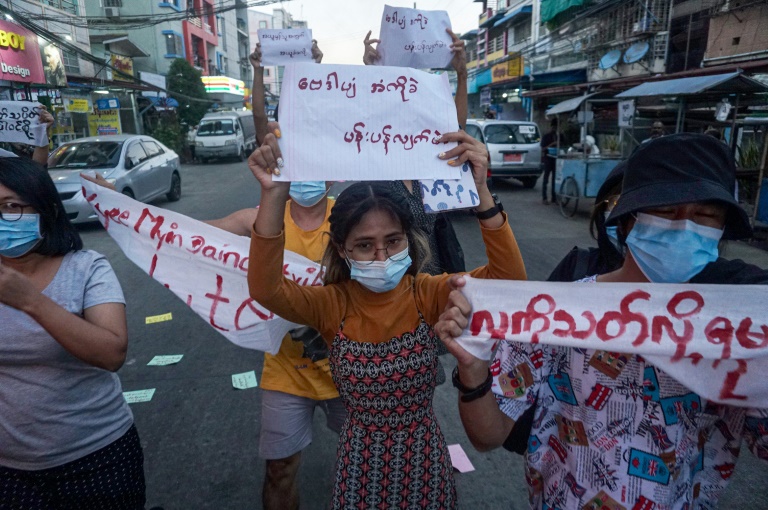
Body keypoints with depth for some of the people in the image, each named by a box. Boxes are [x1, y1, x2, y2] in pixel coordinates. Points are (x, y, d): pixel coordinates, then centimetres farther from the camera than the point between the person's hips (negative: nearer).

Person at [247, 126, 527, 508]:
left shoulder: (427, 294, -14)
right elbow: (265, 290, -32)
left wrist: (480, 191, -37)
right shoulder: (332, 304, -15)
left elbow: (509, 278, -26)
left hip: (423, 454, 0)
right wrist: (274, 196, -44)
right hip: (361, 458, 0)